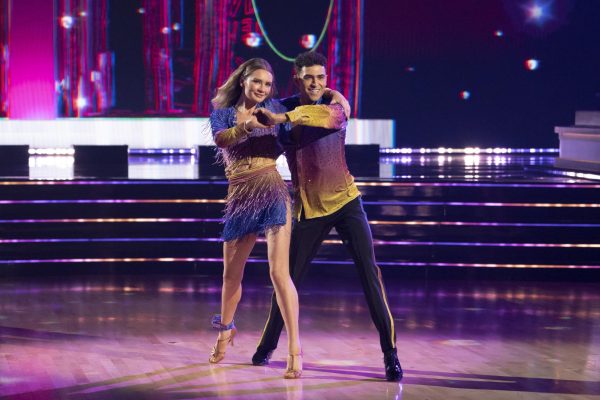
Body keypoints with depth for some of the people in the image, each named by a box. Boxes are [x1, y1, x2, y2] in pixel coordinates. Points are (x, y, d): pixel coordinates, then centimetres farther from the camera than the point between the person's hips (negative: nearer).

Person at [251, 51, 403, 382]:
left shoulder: (336, 105, -8)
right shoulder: (283, 109, -1)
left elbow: (329, 117, -33)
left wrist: (283, 118, -44)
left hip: (345, 201, -1)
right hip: (308, 208, 1)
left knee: (369, 273, -11)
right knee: (288, 278, 5)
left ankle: (390, 354, -8)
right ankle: (267, 345, 25)